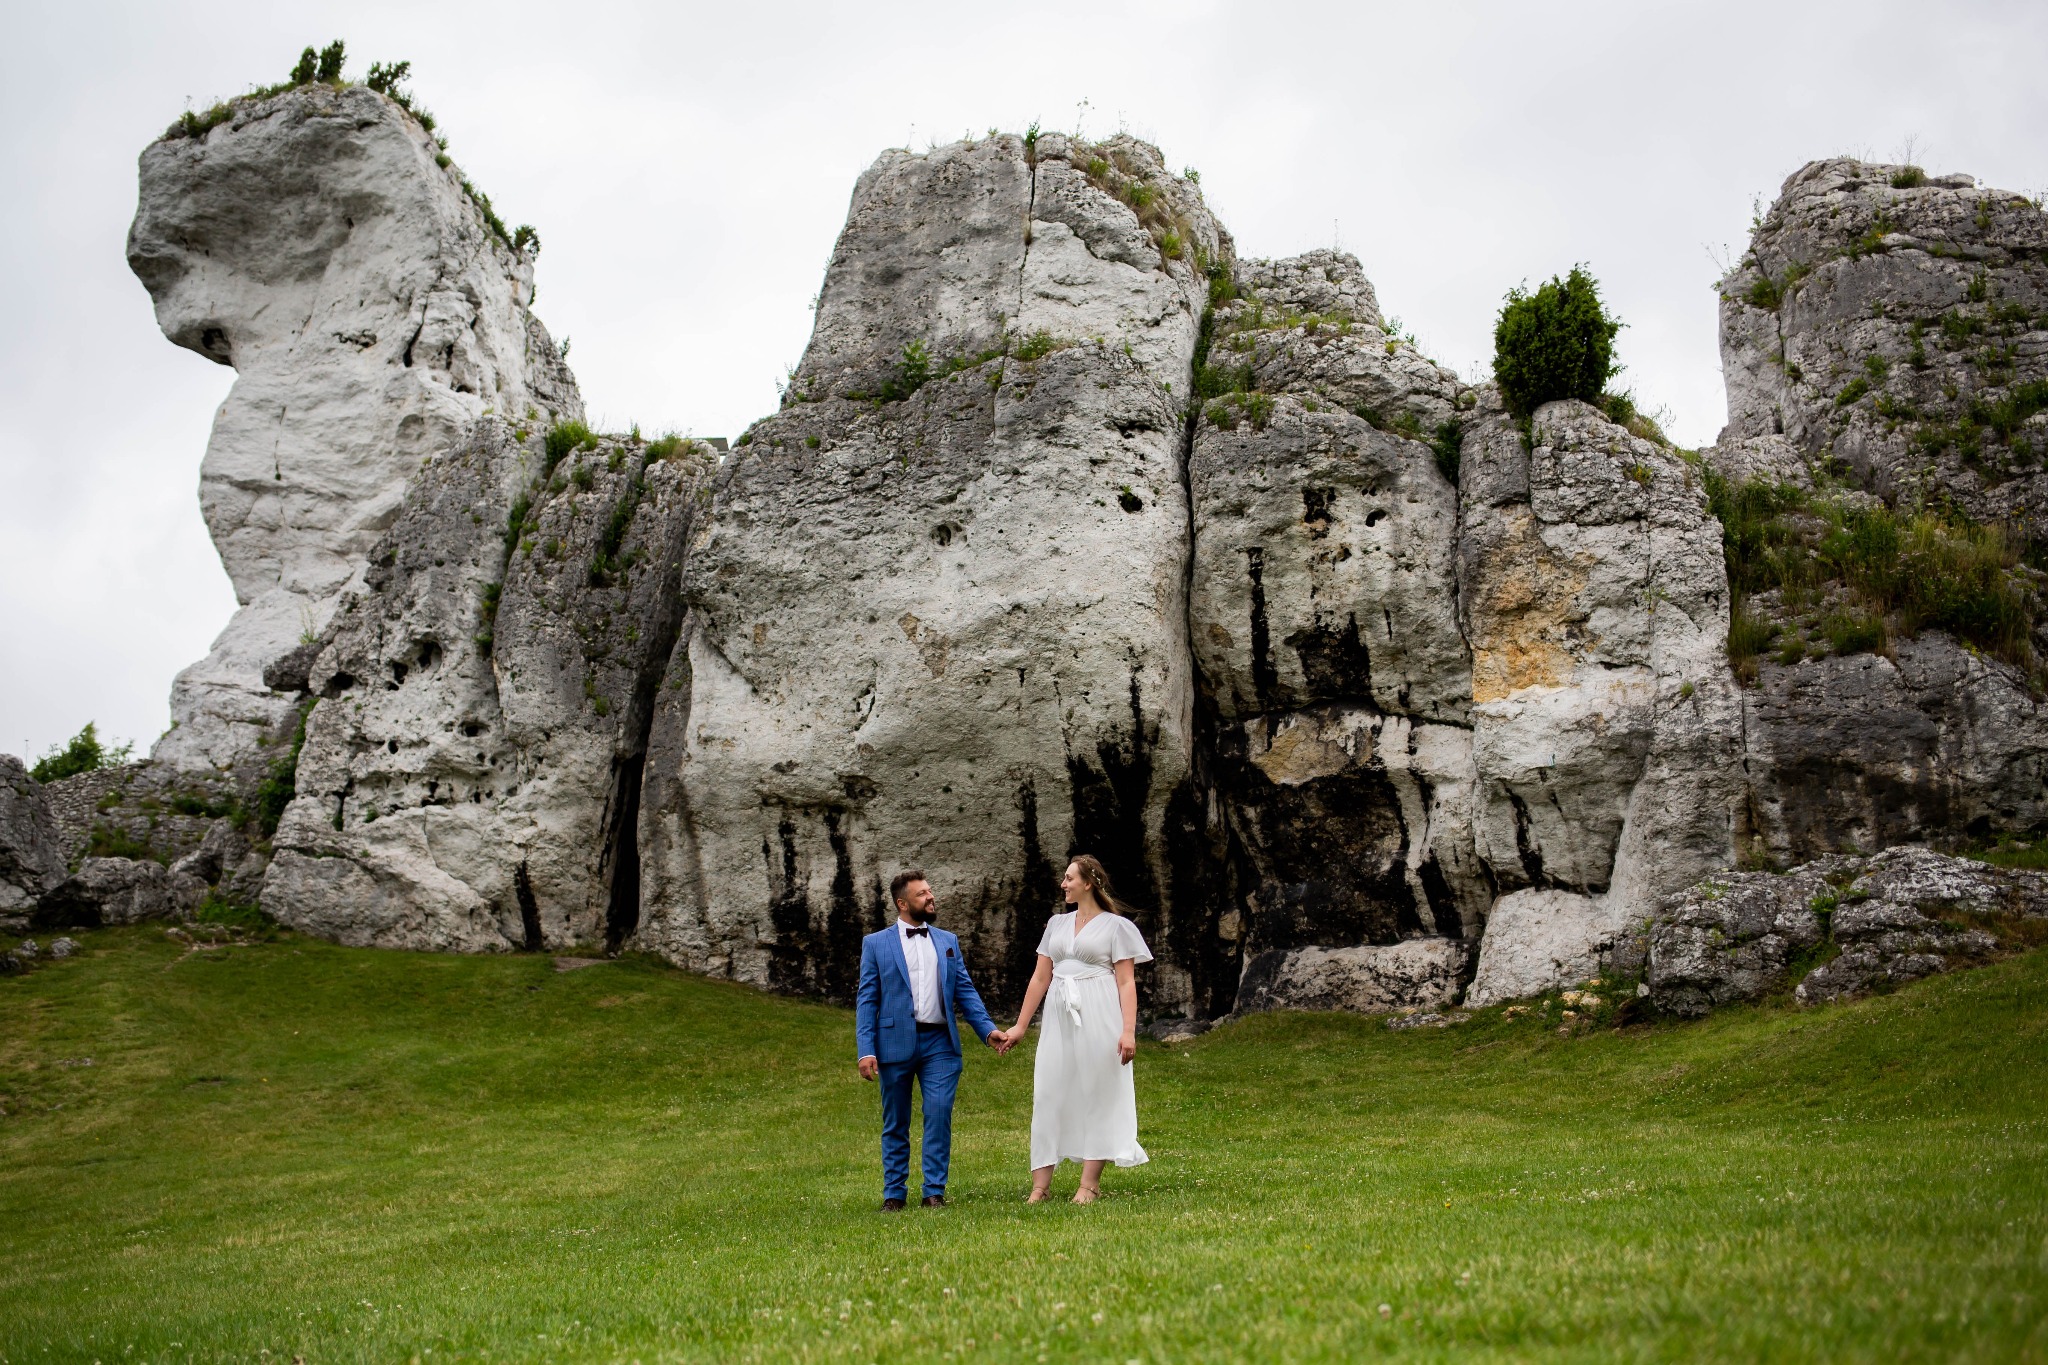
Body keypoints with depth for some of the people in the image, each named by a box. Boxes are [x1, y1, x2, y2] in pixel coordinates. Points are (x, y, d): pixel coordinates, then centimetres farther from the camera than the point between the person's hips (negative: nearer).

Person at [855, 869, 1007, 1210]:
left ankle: (934, 1191, 3)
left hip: (939, 1043, 2)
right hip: (896, 1042, -2)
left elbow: (965, 990, 11)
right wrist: (866, 1050, -8)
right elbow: (867, 1000, 1)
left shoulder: (948, 942, 14)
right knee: (895, 1124, 6)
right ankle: (893, 1193, 17)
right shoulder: (876, 944, 5)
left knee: (939, 1114, -7)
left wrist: (988, 1029, -2)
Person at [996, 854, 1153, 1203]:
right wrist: (1020, 1026, 12)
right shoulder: (1057, 925, 16)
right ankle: (1040, 1185, 4)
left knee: (1097, 1093, -1)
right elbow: (1040, 978, 15)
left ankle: (1090, 1184, 5)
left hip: (1098, 1017, -5)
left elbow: (1127, 983, -5)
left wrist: (1128, 1031, -15)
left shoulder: (1115, 926, 1)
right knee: (1049, 1093, 2)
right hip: (1059, 1017, 5)